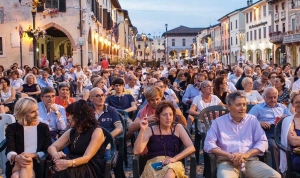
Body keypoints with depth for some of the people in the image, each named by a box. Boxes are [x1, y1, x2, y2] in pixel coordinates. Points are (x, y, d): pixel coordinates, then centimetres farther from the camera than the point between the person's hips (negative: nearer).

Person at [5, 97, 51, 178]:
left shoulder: (43, 127, 11)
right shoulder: (12, 128, 9)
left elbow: (48, 151, 2)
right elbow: (9, 151, -4)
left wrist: (32, 155, -17)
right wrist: (17, 158, -28)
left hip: (36, 165, 0)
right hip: (16, 164, 0)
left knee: (27, 164, -34)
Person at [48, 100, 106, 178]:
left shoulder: (97, 131, -8)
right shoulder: (71, 132, 12)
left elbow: (87, 157, -19)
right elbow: (52, 147, 7)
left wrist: (69, 163, -38)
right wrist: (55, 154, -19)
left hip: (92, 169, -5)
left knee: (66, 170, -35)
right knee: (61, 168, -31)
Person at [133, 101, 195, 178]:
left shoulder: (178, 128, 11)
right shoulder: (150, 130, 9)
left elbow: (191, 148, 1)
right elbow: (137, 151, -3)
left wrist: (174, 158, -12)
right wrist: (142, 130, -12)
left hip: (173, 164, 1)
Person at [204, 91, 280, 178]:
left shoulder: (252, 120, 15)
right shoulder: (218, 122, 9)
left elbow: (263, 142, 8)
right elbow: (208, 144, 1)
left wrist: (247, 154, -10)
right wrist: (229, 155, -12)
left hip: (251, 161, 3)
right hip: (227, 162, -3)